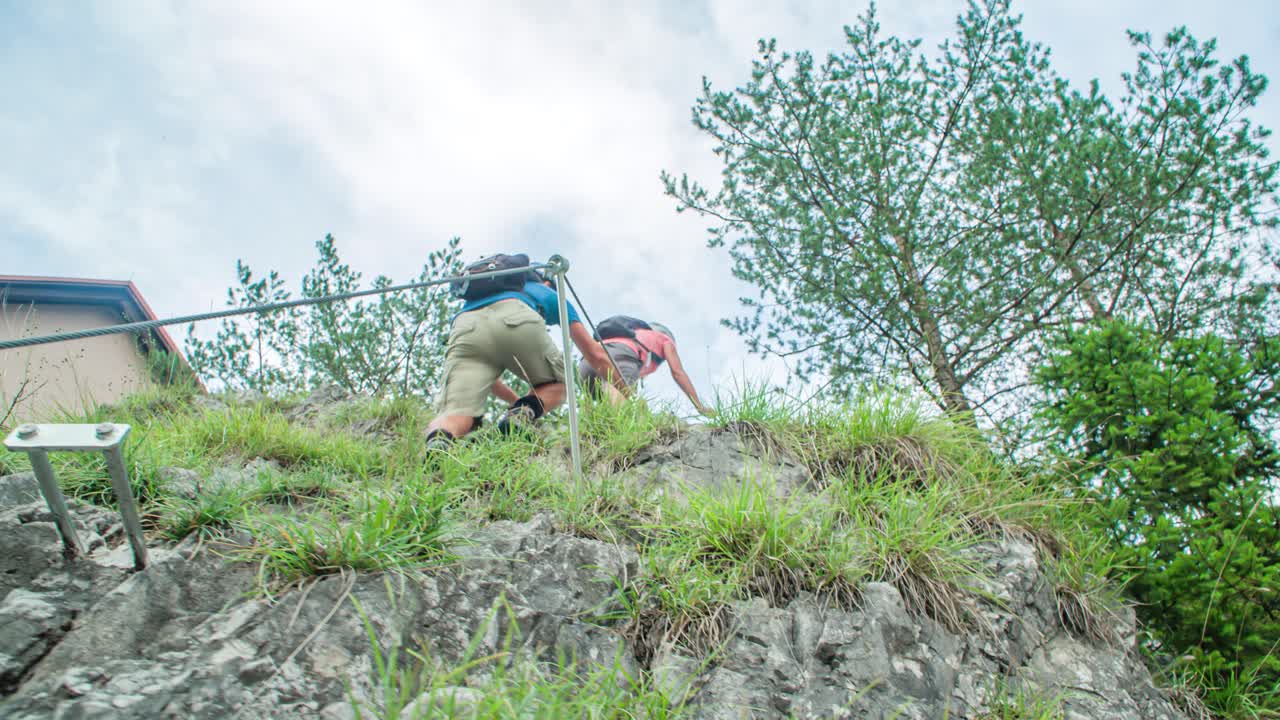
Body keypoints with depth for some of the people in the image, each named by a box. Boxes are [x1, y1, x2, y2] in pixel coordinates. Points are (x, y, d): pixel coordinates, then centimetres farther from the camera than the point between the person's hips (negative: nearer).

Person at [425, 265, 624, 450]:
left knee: (455, 416, -5)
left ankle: (439, 441, -42)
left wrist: (518, 401, 63)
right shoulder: (549, 294, 41)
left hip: (466, 328, 2)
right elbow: (595, 355, 38)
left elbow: (481, 372, 52)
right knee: (558, 384, 23)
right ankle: (519, 416, -9)